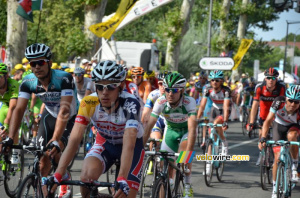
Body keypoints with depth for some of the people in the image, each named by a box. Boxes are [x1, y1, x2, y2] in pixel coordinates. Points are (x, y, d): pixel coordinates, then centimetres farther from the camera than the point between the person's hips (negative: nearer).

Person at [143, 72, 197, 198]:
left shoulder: (189, 102, -34)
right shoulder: (161, 102, -27)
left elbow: (192, 128, -43)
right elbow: (149, 125, -28)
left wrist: (189, 151, -54)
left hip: (185, 130, -3)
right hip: (170, 130, 3)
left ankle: (187, 186, -13)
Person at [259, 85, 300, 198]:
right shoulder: (279, 102, -33)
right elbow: (268, 121, -29)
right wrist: (263, 139, -38)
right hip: (279, 126, 1)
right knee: (278, 158, -7)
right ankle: (275, 187, 11)